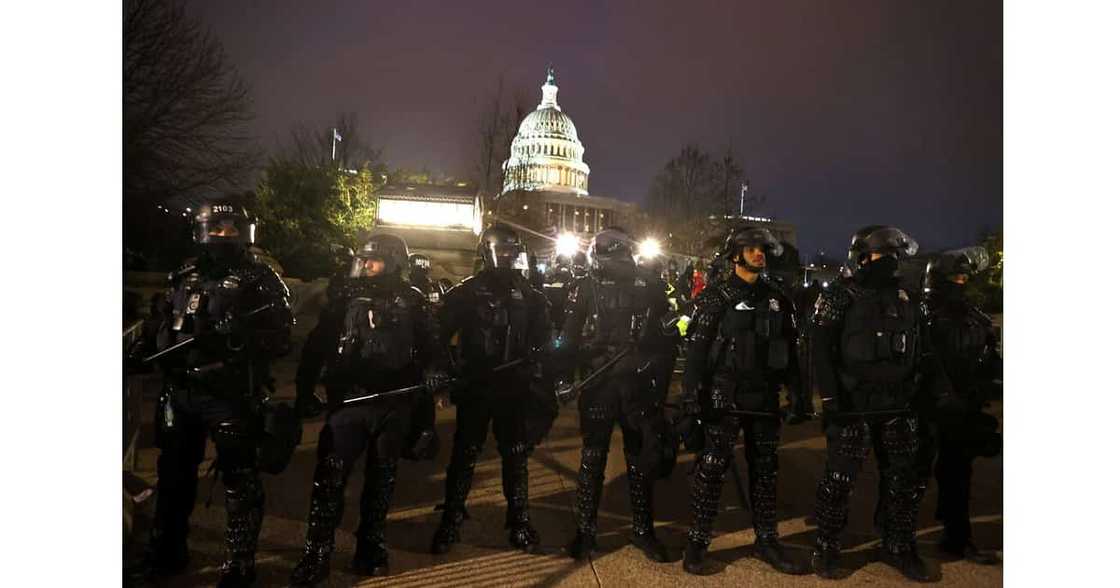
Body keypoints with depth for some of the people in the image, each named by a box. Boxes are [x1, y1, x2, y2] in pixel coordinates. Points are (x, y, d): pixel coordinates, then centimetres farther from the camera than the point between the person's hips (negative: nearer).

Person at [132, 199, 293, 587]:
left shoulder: (261, 280, -5)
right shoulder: (184, 276, 12)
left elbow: (280, 339, -11)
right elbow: (162, 323, 21)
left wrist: (233, 339, -26)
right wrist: (162, 348, 0)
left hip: (232, 396, -6)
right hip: (180, 392, 6)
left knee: (239, 480, 1)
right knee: (173, 472, 19)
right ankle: (167, 551, 37)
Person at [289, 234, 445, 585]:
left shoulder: (412, 302, 3)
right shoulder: (348, 297, 4)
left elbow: (428, 345, 5)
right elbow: (317, 344, 5)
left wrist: (432, 371, -15)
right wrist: (305, 391, 1)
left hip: (395, 404, 0)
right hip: (349, 399, 0)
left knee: (381, 477, 11)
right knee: (329, 475, -5)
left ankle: (371, 547, 25)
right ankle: (316, 556, 5)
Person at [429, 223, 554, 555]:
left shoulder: (529, 297, 7)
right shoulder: (466, 293, -1)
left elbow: (542, 343, 10)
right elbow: (441, 335, -4)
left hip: (515, 389, 2)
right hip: (474, 387, -2)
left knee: (516, 456, 9)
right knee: (464, 455, 5)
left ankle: (519, 523, 22)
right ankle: (450, 522, 18)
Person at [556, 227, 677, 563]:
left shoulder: (649, 288, 4)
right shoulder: (586, 289, 0)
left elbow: (666, 334, 9)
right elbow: (569, 337, 0)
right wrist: (564, 378, -7)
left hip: (638, 384, 2)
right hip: (598, 383, -1)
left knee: (643, 458, 10)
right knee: (593, 458, 5)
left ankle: (642, 529, 24)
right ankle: (585, 530, 19)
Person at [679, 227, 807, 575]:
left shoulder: (777, 299, 11)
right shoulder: (717, 296, -3)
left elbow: (791, 349, 15)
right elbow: (697, 347, -8)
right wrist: (691, 392, -16)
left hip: (764, 396, 5)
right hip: (724, 395, -5)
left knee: (765, 468, 11)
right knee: (713, 467, -4)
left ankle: (766, 540, 24)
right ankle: (697, 542, 7)